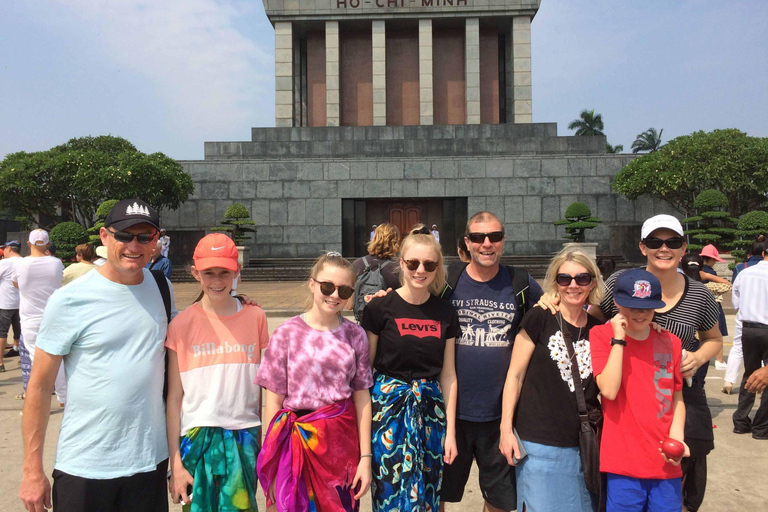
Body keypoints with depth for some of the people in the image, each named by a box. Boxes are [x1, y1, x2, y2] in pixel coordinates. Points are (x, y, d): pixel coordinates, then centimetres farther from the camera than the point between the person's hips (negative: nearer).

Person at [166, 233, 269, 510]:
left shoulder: (255, 317, 3)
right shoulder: (182, 324, -3)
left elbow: (260, 387, 8)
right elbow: (174, 397, -1)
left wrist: (259, 442, 7)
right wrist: (175, 463, -4)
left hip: (244, 438, 2)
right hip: (198, 437, -1)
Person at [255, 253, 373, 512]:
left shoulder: (355, 335, 2)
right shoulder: (287, 334, -5)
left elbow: (362, 398, 4)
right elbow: (273, 401, -2)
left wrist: (365, 457, 1)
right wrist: (273, 465, -2)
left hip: (344, 444, 2)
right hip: (298, 444, -2)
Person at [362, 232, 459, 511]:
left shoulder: (445, 313, 3)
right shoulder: (380, 307, -7)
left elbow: (448, 374, 7)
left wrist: (450, 430, 6)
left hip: (430, 408, 4)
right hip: (389, 406, -3)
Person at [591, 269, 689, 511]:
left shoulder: (671, 343, 5)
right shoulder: (601, 335, -6)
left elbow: (677, 398, 12)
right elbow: (609, 390, -17)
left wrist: (677, 437, -4)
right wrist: (618, 339, -16)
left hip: (666, 463, 4)